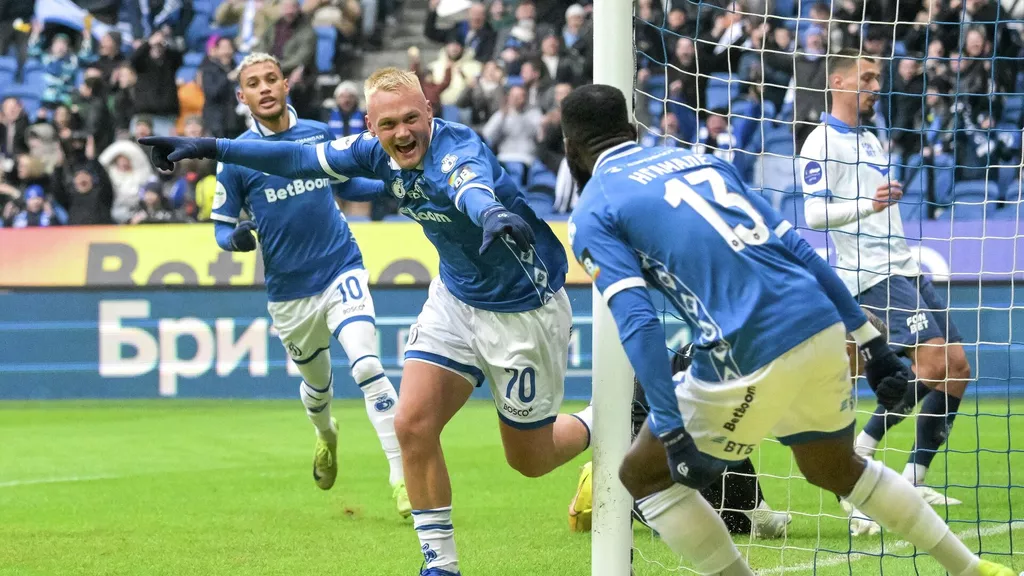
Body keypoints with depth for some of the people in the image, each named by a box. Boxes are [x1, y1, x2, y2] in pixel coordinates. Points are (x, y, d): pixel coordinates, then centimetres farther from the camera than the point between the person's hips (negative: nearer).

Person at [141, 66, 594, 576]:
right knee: (413, 425, -11)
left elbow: (472, 188, -56)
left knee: (530, 459, 6)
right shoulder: (377, 152, -10)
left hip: (523, 311, -6)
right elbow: (302, 159, 4)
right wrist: (211, 148, 4)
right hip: (456, 299, 6)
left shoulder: (457, 149, -32)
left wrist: (492, 213, -79)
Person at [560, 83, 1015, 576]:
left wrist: (672, 431, -14)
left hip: (749, 358, -7)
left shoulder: (592, 214, 4)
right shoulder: (700, 159, 22)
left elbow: (638, 324, -11)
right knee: (836, 468, 32)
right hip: (824, 330, 7)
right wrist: (870, 340, 18)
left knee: (643, 475, 16)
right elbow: (797, 249, 17)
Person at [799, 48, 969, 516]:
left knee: (956, 367, 3)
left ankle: (914, 480, 5)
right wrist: (869, 205, -31)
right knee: (934, 363, -21)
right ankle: (864, 447, -10)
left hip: (903, 268, 10)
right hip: (872, 275, -10)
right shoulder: (823, 142, -8)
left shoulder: (868, 140, 21)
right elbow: (814, 214, -18)